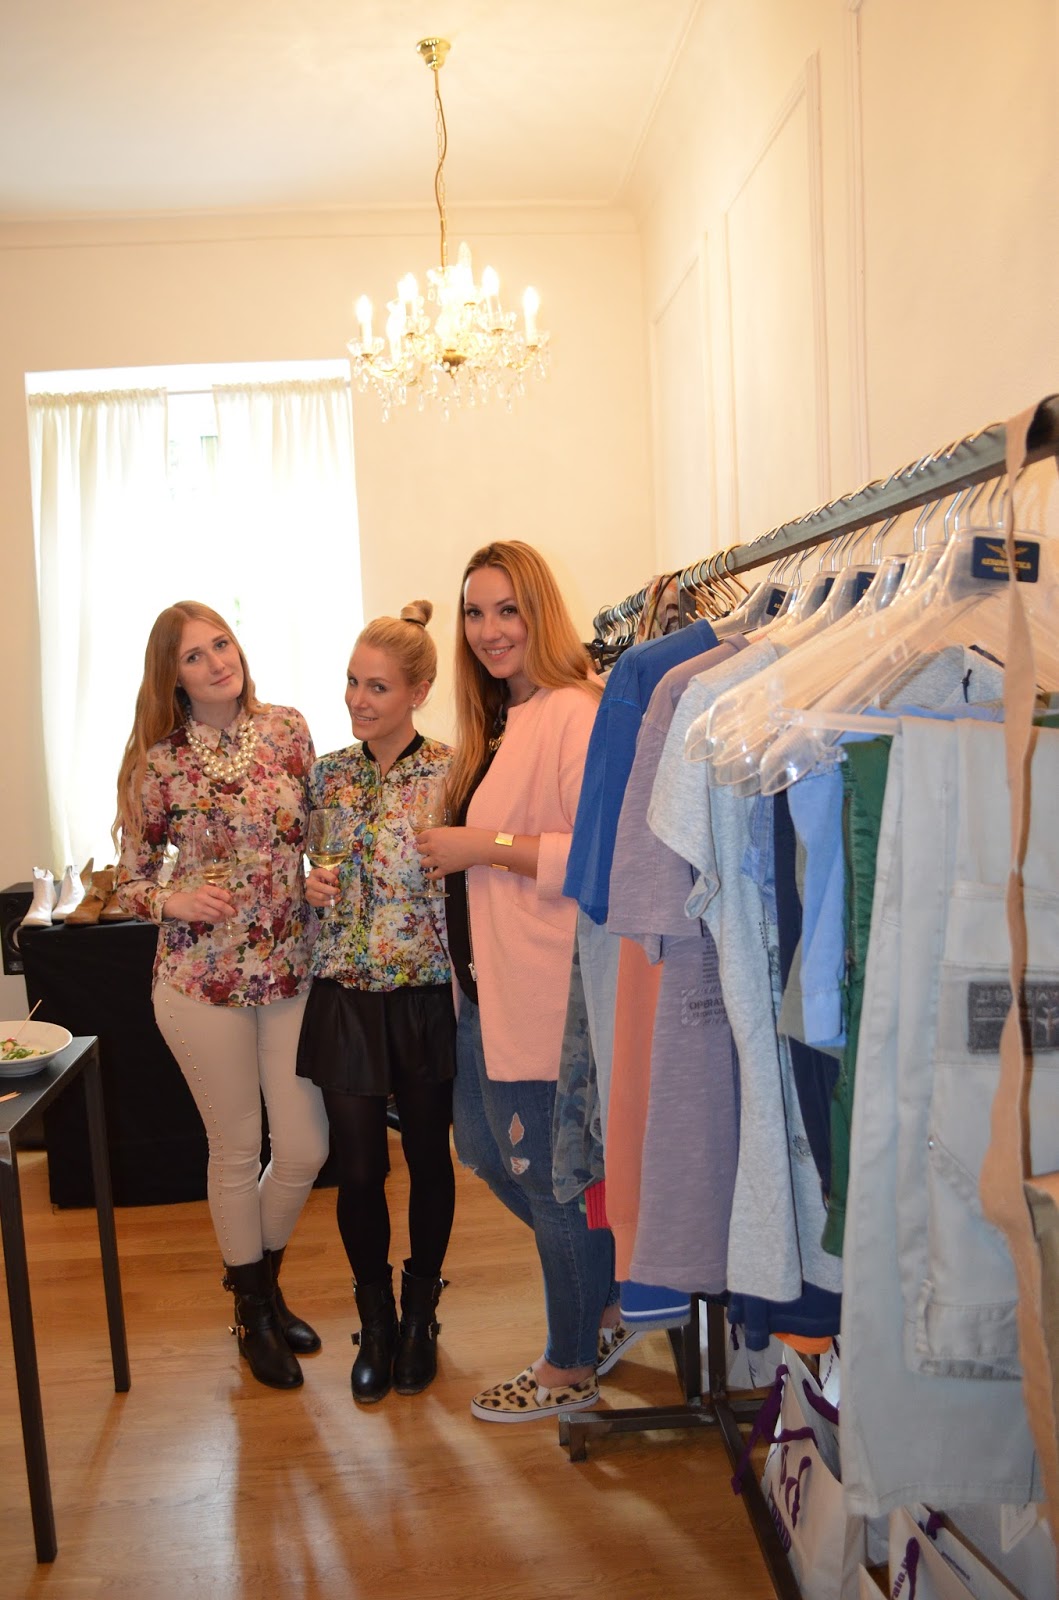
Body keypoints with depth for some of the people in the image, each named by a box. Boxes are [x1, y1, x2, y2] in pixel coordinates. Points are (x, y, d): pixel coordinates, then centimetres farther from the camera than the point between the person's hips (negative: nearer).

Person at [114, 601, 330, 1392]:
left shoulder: (290, 729, 0)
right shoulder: (158, 764, -7)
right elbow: (131, 881, 1)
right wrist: (174, 900, -19)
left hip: (294, 968, 3)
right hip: (204, 978, -3)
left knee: (307, 1147, 8)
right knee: (238, 1150, 11)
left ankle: (264, 1276, 39)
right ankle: (253, 1312, 35)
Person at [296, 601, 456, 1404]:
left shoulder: (450, 773, -9)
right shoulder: (329, 773, 4)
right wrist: (312, 883, -2)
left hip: (427, 997, -2)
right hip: (347, 996, 3)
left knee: (429, 1157, 13)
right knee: (359, 1166, 7)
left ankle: (420, 1315, 36)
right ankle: (375, 1322, 31)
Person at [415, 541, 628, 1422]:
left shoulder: (573, 713, -18)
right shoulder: (500, 720, 13)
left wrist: (486, 847, -23)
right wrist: (456, 849, 7)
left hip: (544, 986, -10)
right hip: (489, 979, 10)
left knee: (545, 1169, 6)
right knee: (486, 1148, 21)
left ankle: (572, 1367, 29)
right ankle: (610, 1292, 40)